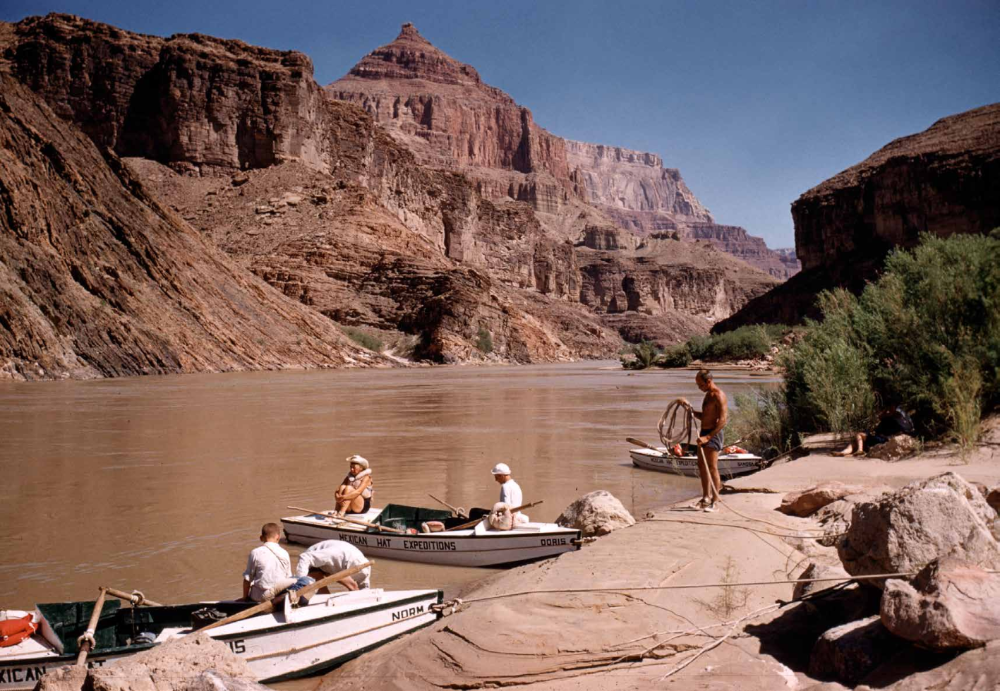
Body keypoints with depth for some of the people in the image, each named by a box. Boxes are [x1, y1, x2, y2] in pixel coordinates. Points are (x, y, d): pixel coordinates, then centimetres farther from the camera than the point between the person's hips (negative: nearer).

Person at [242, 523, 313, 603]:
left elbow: (247, 579, -1)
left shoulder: (255, 553, -4)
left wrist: (245, 597, 13)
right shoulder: (284, 553, 2)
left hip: (259, 597, 2)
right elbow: (288, 577, 9)